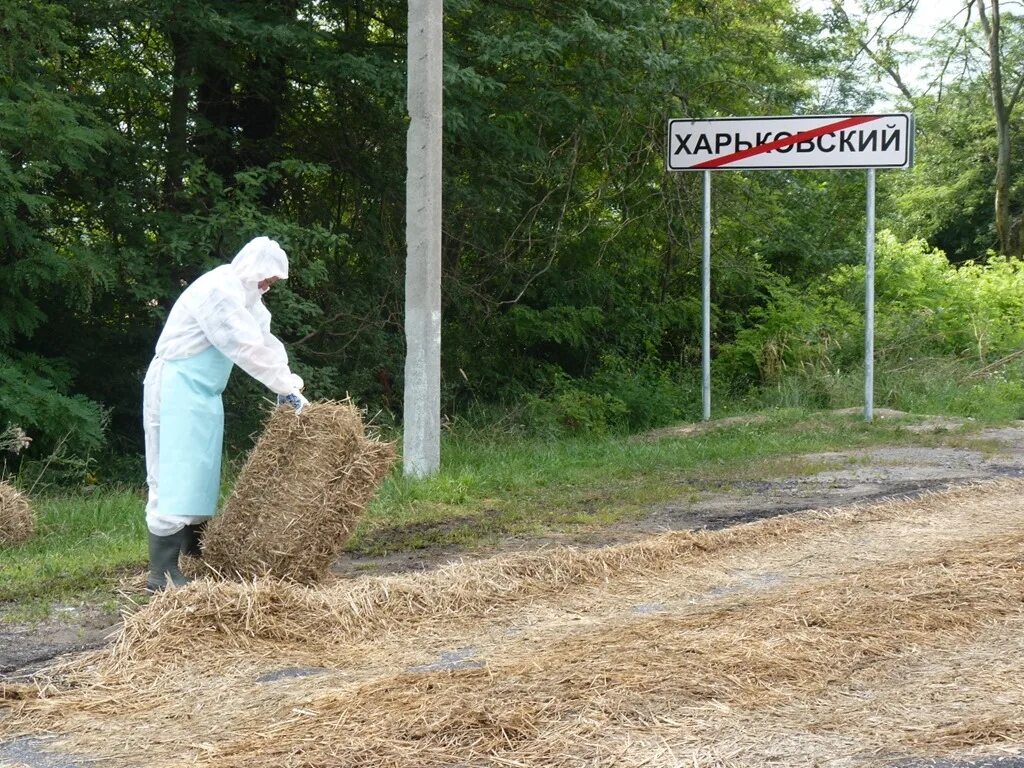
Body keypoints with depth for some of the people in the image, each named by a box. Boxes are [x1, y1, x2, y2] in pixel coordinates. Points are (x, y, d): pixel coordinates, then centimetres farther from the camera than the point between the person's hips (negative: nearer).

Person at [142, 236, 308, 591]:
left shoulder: (242, 294, 15)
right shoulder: (217, 290, -17)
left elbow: (264, 340, 15)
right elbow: (246, 348, -20)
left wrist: (287, 385, 3)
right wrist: (286, 386, -14)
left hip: (203, 393, 10)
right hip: (176, 388, -10)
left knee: (200, 475, 14)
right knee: (174, 478, -12)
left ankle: (197, 550, 24)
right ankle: (161, 572, -14)